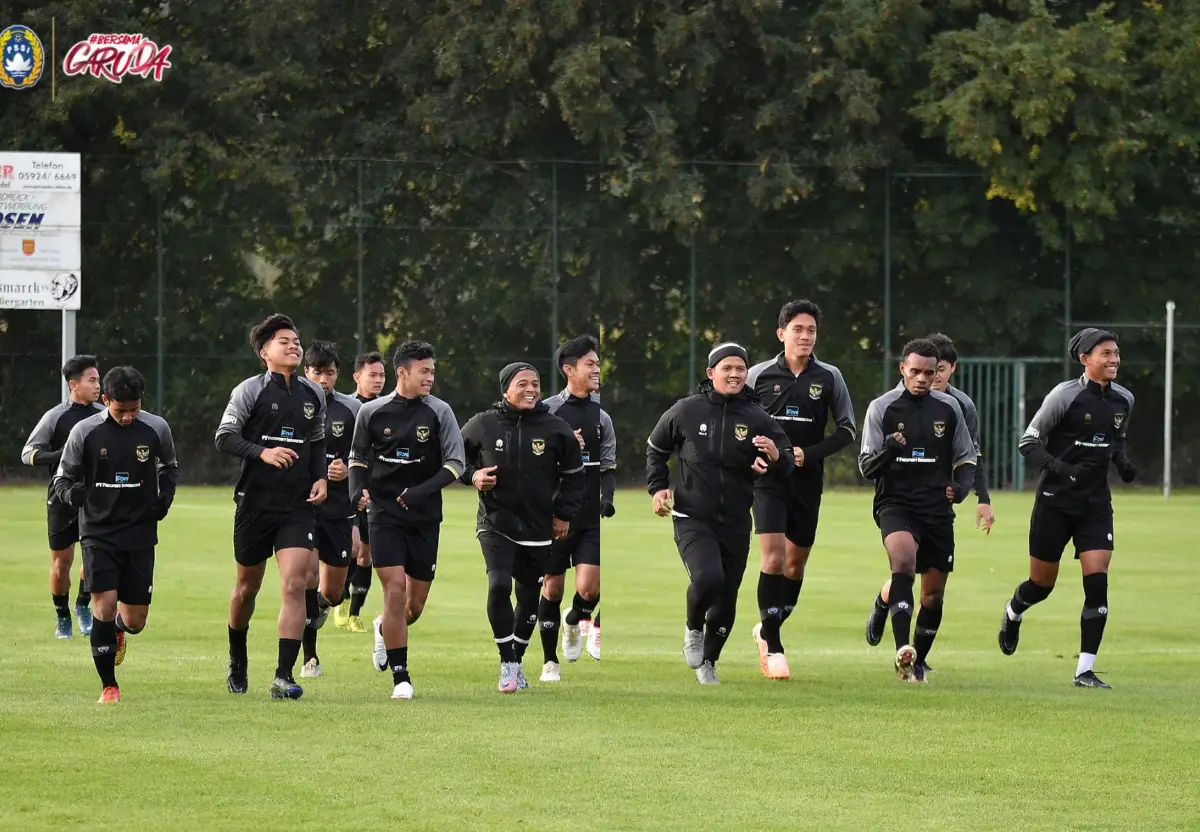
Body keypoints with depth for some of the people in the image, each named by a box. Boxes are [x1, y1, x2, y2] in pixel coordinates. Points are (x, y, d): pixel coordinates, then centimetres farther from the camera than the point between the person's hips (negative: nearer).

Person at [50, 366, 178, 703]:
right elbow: (62, 478, 2)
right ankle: (109, 686, -2)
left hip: (140, 534, 2)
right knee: (104, 605, -17)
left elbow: (169, 467, 18)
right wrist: (73, 494, -21)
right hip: (98, 532, -2)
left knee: (135, 621, 3)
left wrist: (164, 499, 2)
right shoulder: (85, 432, -8)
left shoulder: (157, 429, -3)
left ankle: (119, 629, 44)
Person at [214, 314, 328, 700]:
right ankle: (237, 660, 38)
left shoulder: (313, 395, 10)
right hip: (255, 504, -2)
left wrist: (321, 477, 4)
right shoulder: (250, 391, -4)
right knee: (247, 587, 12)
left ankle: (284, 676, -16)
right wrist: (262, 452, -25)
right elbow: (224, 437, -10)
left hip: (298, 506, 2)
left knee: (294, 584, -14)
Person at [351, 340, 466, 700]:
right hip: (385, 513, -1)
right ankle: (400, 678, -6)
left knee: (416, 603, 5)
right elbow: (358, 457, 13)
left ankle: (385, 630, 42)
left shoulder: (439, 412, -1)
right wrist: (357, 489, -6)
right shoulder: (372, 412, 0)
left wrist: (422, 491, -17)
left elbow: (455, 462, -3)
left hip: (425, 518, 1)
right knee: (395, 589, -14)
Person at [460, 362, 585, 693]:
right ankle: (507, 663, -9)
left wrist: (564, 514, 3)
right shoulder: (483, 425, -6)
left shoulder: (555, 429, -4)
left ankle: (518, 660, 30)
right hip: (495, 525, -2)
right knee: (498, 586, -21)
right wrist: (472, 475, -9)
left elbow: (574, 473, 8)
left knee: (530, 597, 11)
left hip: (538, 529, 2)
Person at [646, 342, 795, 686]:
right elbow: (655, 448, 16)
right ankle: (693, 630, 4)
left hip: (736, 524, 2)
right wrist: (657, 487, 4)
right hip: (693, 519, -2)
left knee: (726, 601, 7)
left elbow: (786, 470, 0)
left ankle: (708, 662, 31)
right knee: (707, 577, -27)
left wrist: (776, 456, -22)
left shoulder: (758, 419, 0)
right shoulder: (686, 411, -2)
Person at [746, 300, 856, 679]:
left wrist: (809, 454, -10)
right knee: (774, 557, -15)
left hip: (807, 481, 3)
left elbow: (847, 431, 3)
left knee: (796, 562, 11)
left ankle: (767, 630, 33)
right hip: (768, 479, -2)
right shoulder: (759, 375, -1)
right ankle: (772, 647, -12)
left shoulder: (829, 378, 1)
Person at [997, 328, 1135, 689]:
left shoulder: (1123, 400, 5)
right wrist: (1053, 465, -27)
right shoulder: (1065, 395, -12)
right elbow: (1029, 442, -9)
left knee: (1097, 583, -12)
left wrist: (1122, 462, 2)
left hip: (1096, 503, 4)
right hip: (1055, 500, -4)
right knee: (1042, 584, 8)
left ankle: (1085, 670, -8)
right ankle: (1013, 613, 46)